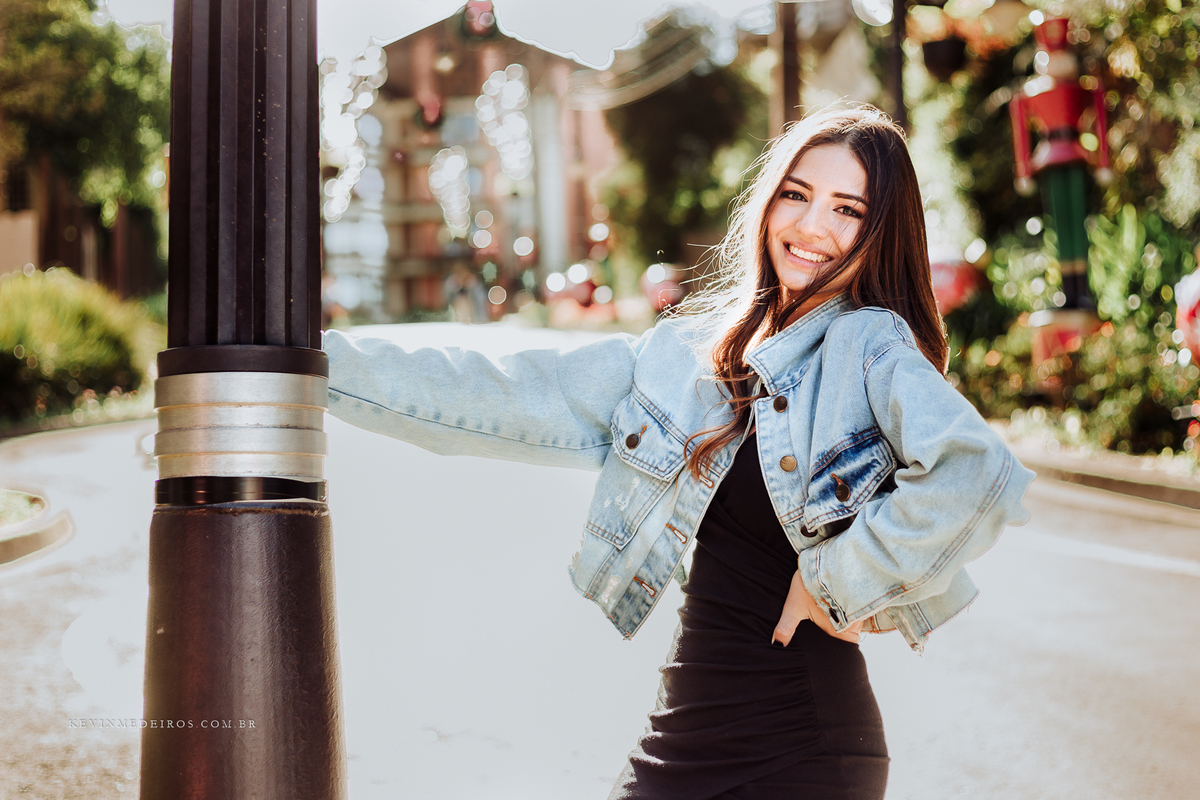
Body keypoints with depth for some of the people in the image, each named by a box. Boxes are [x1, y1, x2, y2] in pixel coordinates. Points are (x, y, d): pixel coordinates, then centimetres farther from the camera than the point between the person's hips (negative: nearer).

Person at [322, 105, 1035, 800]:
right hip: (687, 726, 5)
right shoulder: (691, 349, 6)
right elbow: (509, 398, 8)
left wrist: (840, 578, -18)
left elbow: (974, 473, -28)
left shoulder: (873, 345, -11)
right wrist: (314, 356, 8)